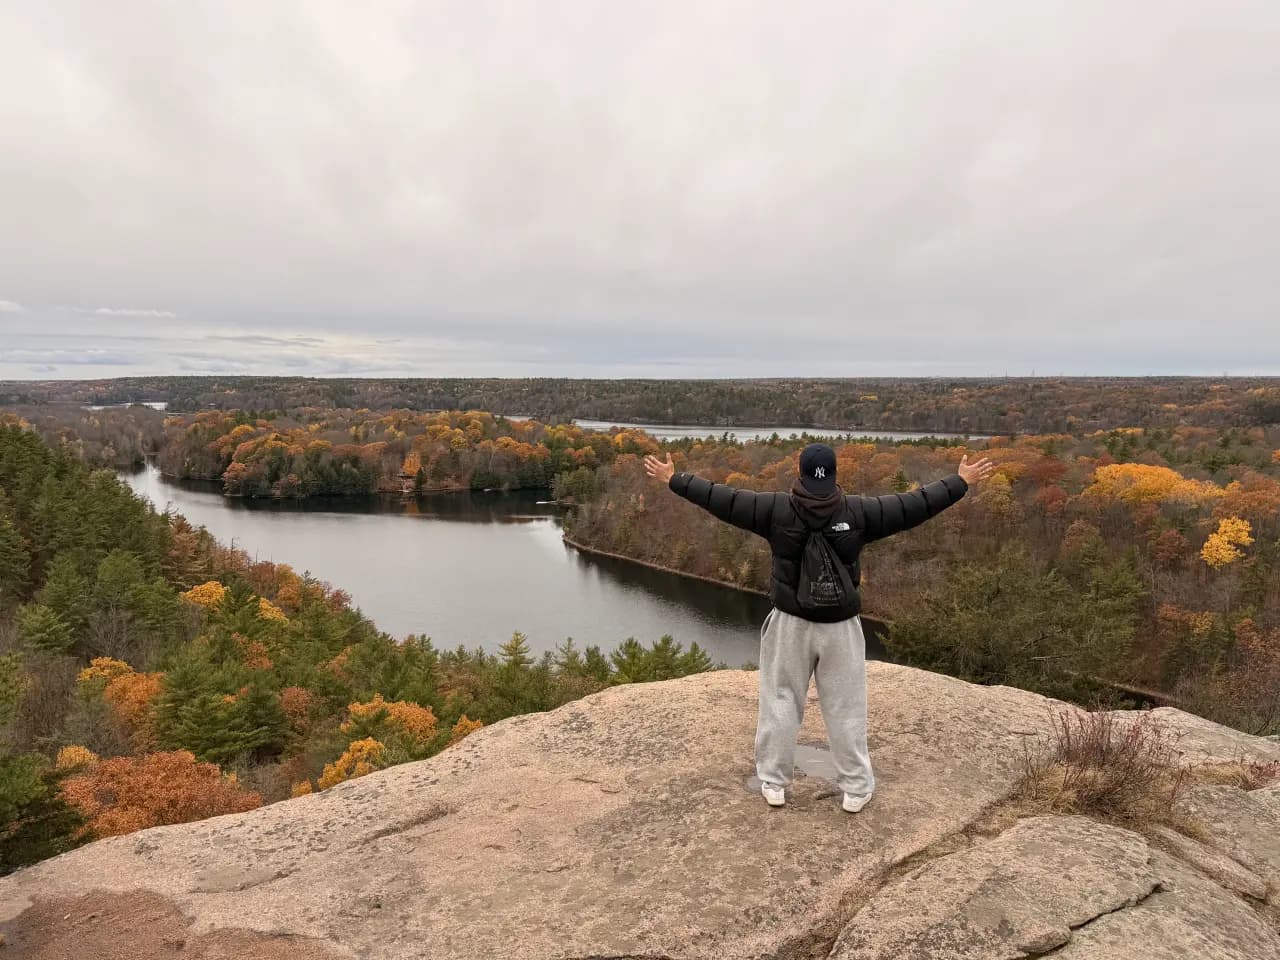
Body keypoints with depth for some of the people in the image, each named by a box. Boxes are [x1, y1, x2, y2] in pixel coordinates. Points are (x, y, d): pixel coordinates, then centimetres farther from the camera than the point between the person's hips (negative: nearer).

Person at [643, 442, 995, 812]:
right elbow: (914, 505, -1)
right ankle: (856, 788, 22)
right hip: (841, 627, 0)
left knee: (780, 703, 12)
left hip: (790, 624, 0)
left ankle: (774, 783, 22)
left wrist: (674, 479, 6)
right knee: (846, 709, 11)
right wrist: (961, 481, 12)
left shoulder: (776, 510, -9)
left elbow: (723, 499, -5)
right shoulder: (858, 512, -8)